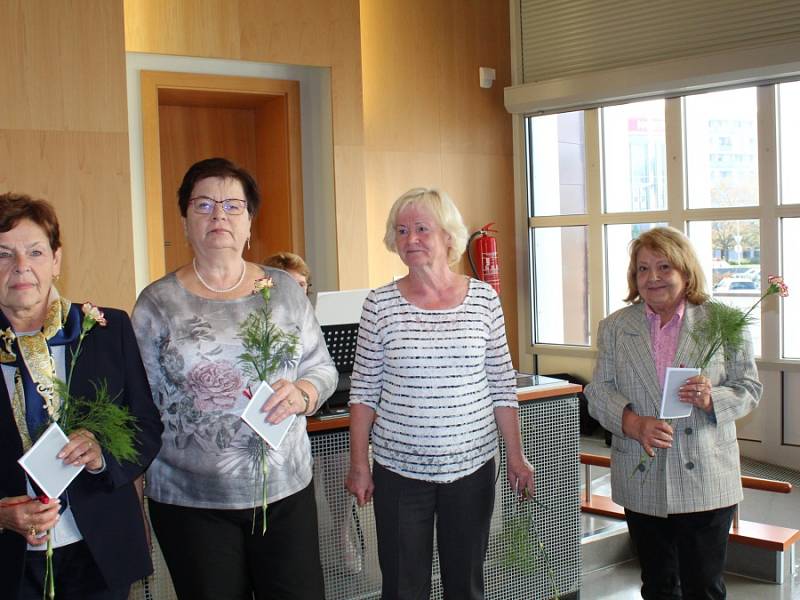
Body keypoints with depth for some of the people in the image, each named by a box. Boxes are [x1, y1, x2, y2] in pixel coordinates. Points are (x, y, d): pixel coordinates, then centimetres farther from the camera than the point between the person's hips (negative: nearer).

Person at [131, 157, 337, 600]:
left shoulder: (283, 290, 5)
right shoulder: (157, 302, -1)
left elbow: (323, 368, 8)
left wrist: (302, 394, -12)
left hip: (286, 488, 2)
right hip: (189, 498, -2)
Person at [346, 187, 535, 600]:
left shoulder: (484, 299, -1)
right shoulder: (380, 304, -3)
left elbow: (502, 386, 4)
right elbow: (364, 391, 1)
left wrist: (516, 456, 2)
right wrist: (358, 464, -2)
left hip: (471, 466, 1)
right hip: (399, 469, -1)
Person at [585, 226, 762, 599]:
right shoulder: (615, 327, 7)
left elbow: (748, 387, 2)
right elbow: (599, 391, 2)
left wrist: (712, 399, -19)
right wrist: (633, 423, -17)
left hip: (704, 481, -2)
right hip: (642, 482, 2)